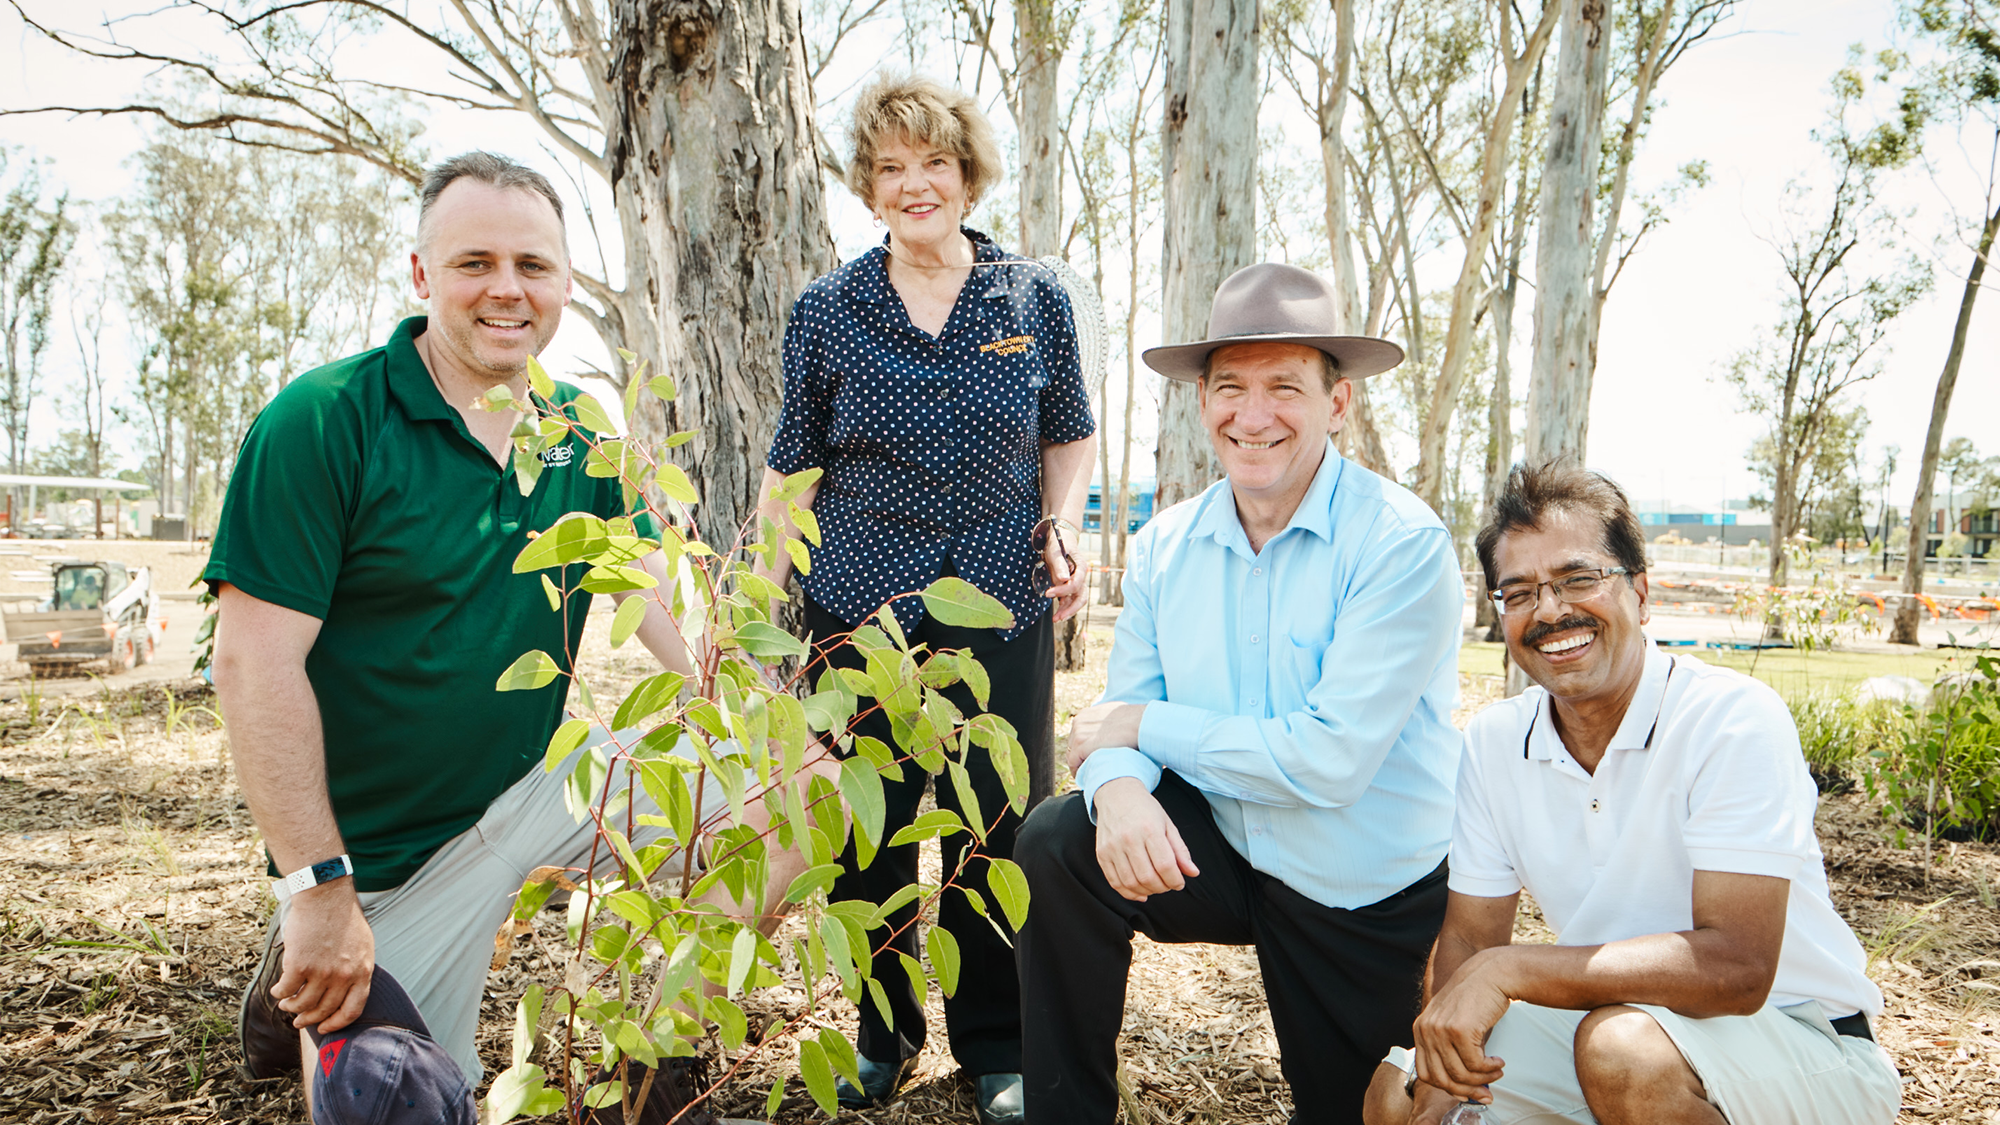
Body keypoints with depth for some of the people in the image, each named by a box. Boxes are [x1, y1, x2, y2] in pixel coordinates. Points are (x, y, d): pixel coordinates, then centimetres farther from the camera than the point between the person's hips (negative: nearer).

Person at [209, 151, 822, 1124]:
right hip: (390, 849, -4)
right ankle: (302, 976, 30)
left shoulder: (578, 434, 1)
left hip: (544, 784, 5)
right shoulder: (321, 423, -17)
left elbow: (659, 596, 0)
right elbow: (255, 662, -19)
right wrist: (319, 890, -21)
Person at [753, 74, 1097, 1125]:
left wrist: (1062, 526, -2)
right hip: (859, 607, 0)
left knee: (998, 831, 6)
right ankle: (884, 1031, 32)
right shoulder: (826, 310, 2)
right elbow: (793, 468, 7)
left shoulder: (1037, 299, 3)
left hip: (1001, 609, 0)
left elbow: (1069, 431, 14)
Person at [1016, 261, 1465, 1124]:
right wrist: (1119, 786, -30)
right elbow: (1119, 714, -5)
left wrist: (1148, 725, -20)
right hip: (1225, 853, 3)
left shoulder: (1403, 545, -22)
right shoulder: (1165, 545, -4)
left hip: (1367, 896, -3)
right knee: (1057, 844, -20)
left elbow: (1332, 758, -28)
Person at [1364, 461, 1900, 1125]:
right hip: (1609, 1018, 5)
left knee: (1623, 1043, -35)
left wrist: (1508, 970, -31)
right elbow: (1470, 937, 0)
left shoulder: (1736, 719, -22)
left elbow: (1736, 968, -29)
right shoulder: (1492, 741, -3)